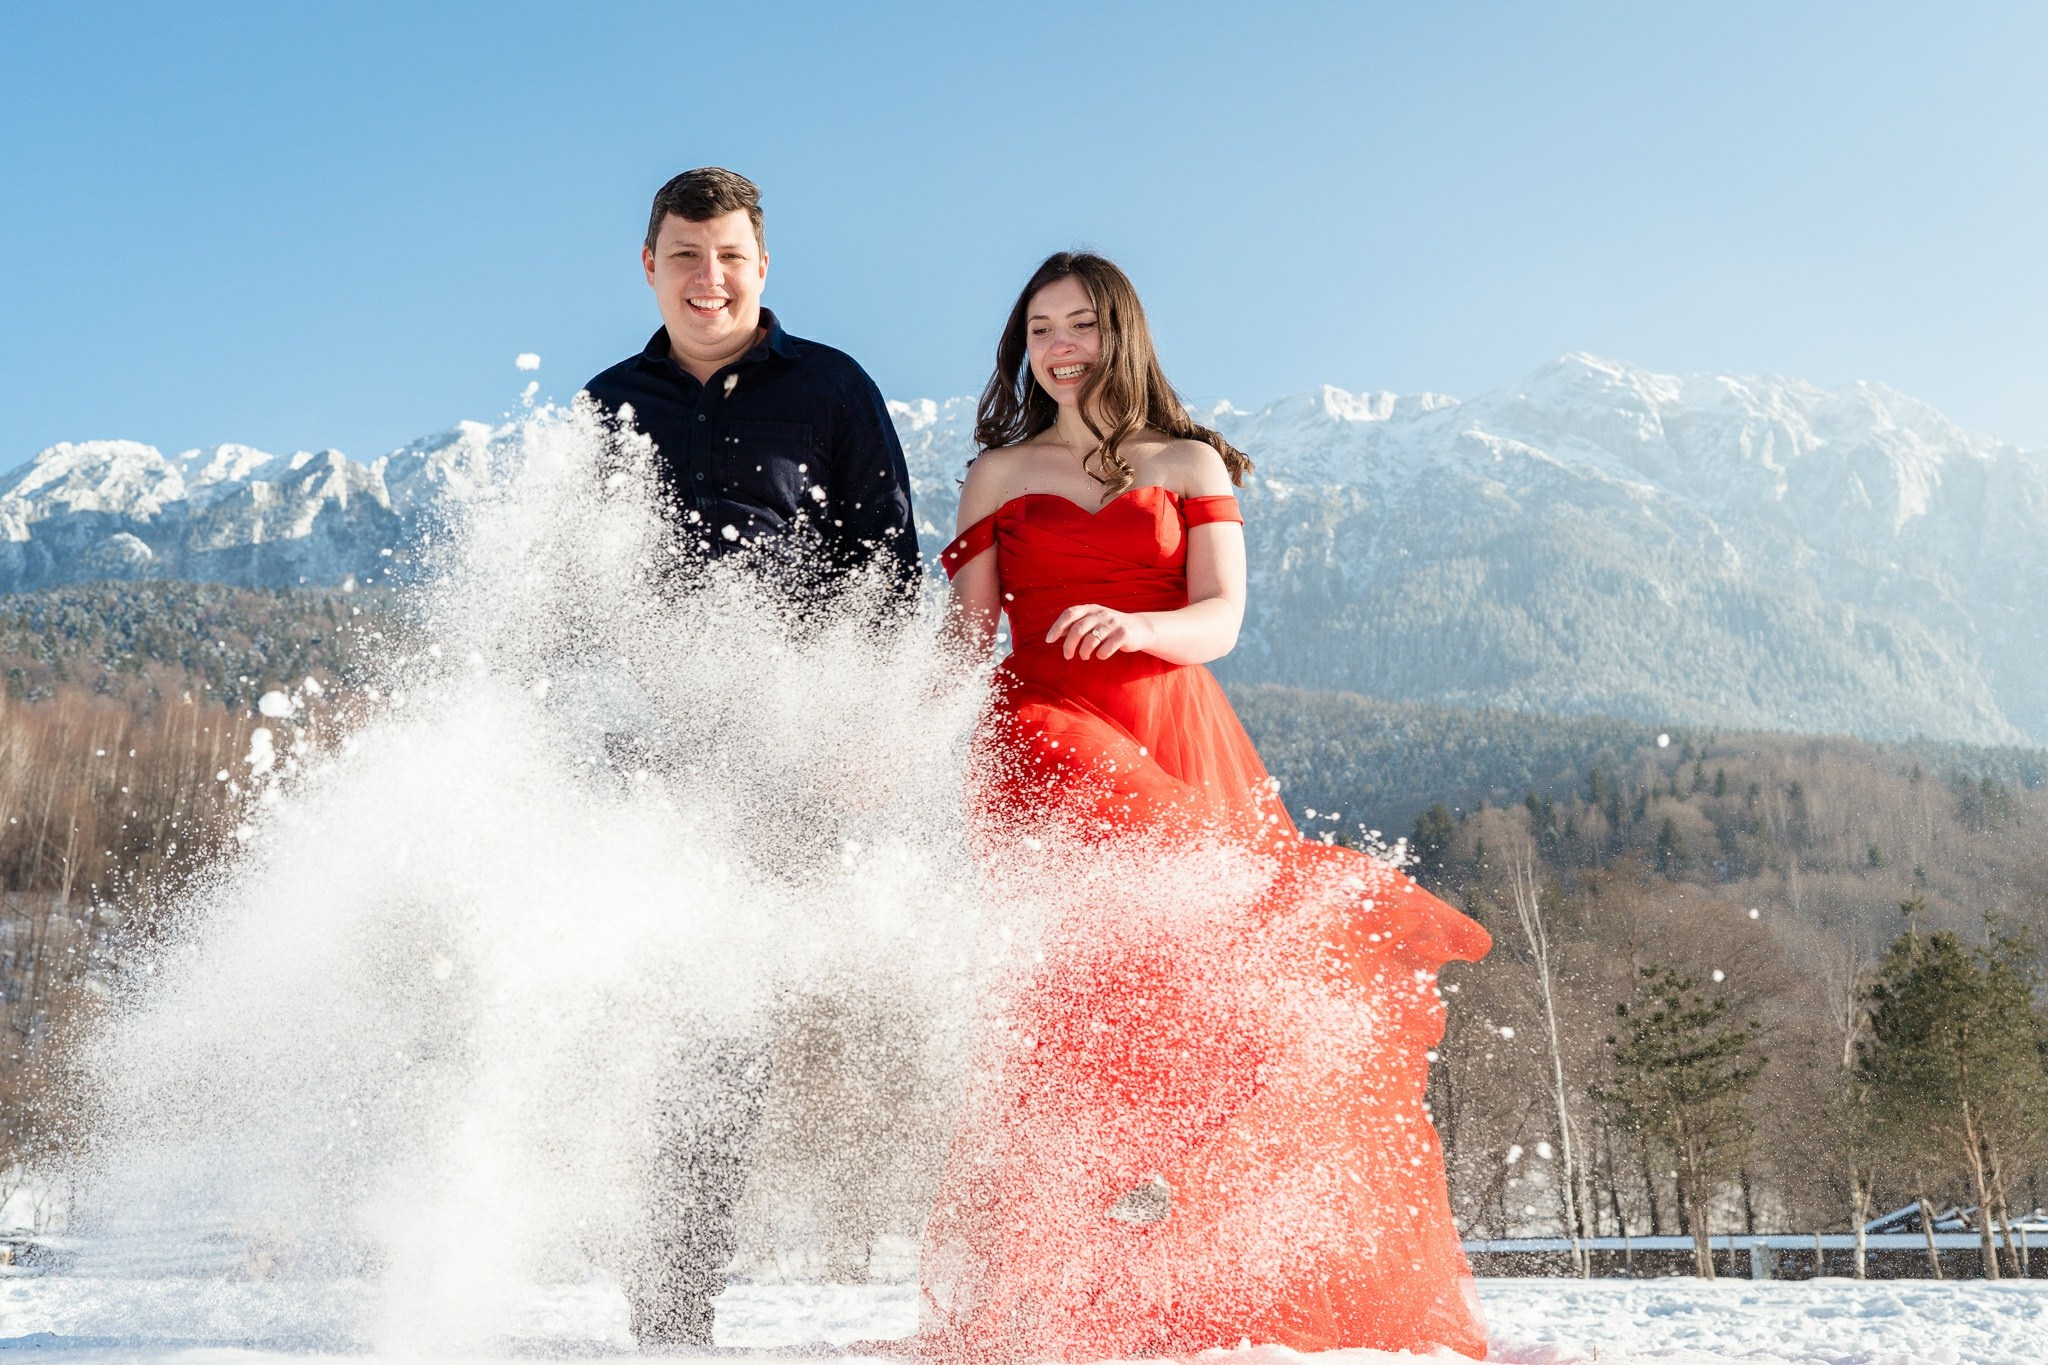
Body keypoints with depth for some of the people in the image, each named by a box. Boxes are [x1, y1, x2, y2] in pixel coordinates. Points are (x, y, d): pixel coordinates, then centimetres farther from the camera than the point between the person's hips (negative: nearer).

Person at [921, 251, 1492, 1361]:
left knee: (1193, 982, -11)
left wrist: (1133, 627, -21)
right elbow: (964, 638, 10)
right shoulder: (997, 477, 19)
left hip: (1177, 746, 0)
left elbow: (1220, 620, 2)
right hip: (1050, 740, 0)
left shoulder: (1193, 466, 17)